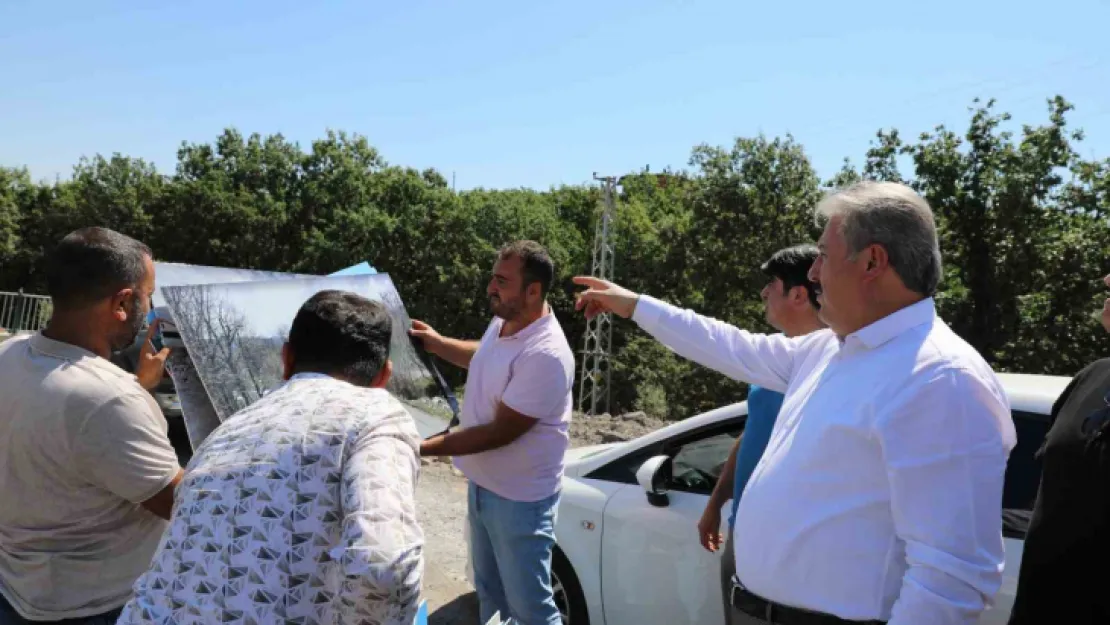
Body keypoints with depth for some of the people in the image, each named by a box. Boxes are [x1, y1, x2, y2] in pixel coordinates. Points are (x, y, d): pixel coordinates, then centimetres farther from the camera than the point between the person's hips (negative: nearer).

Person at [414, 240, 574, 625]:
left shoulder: (545, 356, -31)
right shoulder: (502, 323, -2)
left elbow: (500, 433, -28)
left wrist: (424, 447, -26)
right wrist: (438, 344, 12)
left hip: (519, 499, -9)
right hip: (483, 485, 9)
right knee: (490, 592, 25)